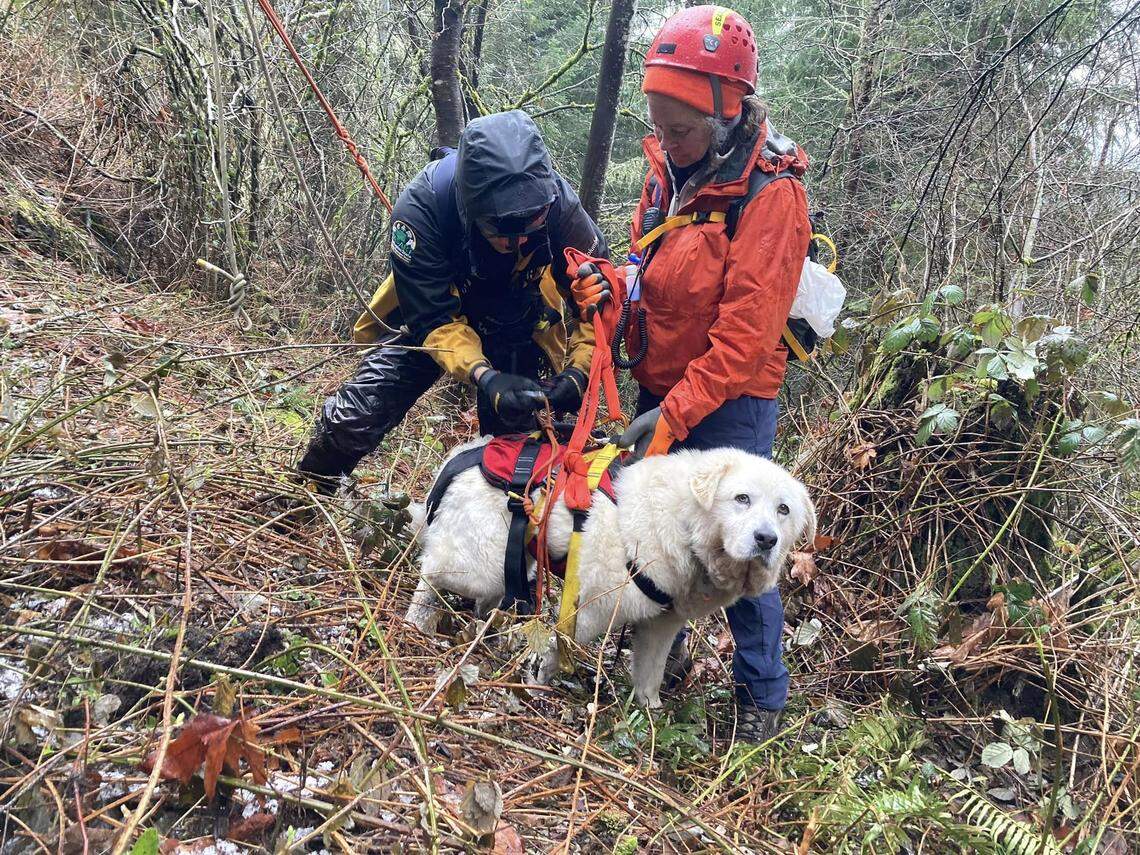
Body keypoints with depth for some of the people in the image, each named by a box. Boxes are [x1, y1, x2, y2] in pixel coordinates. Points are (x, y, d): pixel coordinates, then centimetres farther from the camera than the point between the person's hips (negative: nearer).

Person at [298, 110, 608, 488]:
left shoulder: (557, 202, -32)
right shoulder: (420, 206, -37)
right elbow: (433, 317, -33)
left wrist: (579, 370, -39)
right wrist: (485, 377, -49)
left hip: (517, 326, 2)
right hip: (433, 312, -1)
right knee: (356, 419, -8)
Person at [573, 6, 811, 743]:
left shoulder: (769, 194, -17)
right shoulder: (669, 176, 6)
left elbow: (746, 331, -22)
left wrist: (676, 412, -25)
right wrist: (607, 290, -4)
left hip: (731, 403, -7)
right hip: (661, 389, 7)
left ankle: (763, 694, 18)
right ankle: (665, 648, 38)